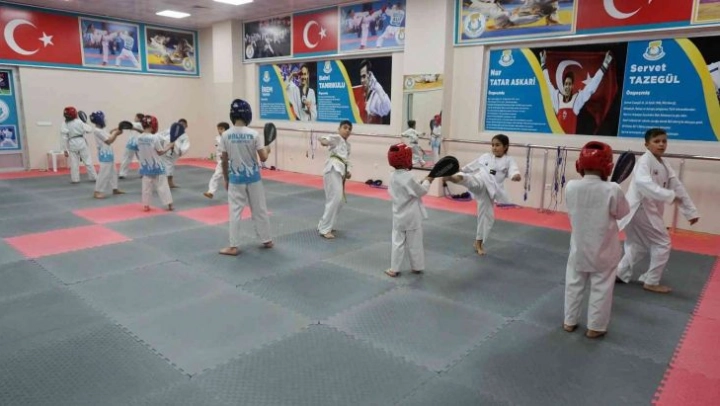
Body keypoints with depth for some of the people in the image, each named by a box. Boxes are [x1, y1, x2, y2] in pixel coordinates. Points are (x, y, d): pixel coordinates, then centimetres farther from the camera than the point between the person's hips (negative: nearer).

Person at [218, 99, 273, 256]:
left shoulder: (226, 135, -8)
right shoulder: (254, 134, -12)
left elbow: (224, 161, -3)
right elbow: (263, 158, -11)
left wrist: (226, 179, 9)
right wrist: (267, 149, 11)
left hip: (235, 178, 0)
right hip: (253, 177, 0)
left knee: (235, 211, 7)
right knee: (259, 209, 13)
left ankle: (233, 246, 9)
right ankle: (267, 240, 26)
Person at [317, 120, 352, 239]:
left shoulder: (347, 145, 26)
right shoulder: (336, 138, 0)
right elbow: (328, 138, -21)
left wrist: (348, 171, 12)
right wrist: (323, 140, -45)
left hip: (340, 171, 9)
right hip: (334, 169, -9)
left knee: (337, 201, 14)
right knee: (335, 199, -16)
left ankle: (323, 225, 29)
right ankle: (325, 229, -10)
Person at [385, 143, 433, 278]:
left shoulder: (393, 176, 0)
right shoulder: (408, 177, -22)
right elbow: (421, 191, -13)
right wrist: (427, 182, 4)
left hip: (399, 215, 5)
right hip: (412, 216, -5)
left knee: (397, 242, 10)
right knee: (414, 243, 10)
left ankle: (394, 269, 12)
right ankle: (417, 267, 24)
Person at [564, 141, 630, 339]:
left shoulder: (571, 187, -13)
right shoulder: (612, 190, -22)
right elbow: (621, 213, -5)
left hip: (579, 246, 3)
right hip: (604, 250, -3)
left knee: (574, 284, 17)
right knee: (601, 288, 12)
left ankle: (569, 321, 29)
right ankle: (595, 327, 23)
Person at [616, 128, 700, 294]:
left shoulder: (664, 165, 13)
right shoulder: (645, 161, -16)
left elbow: (678, 187, 13)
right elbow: (643, 182, -34)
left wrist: (691, 211, 12)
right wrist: (670, 196, -40)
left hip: (649, 209, 9)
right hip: (640, 208, -9)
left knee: (639, 245, 17)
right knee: (662, 244, -1)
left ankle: (620, 273, 28)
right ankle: (651, 282, 10)